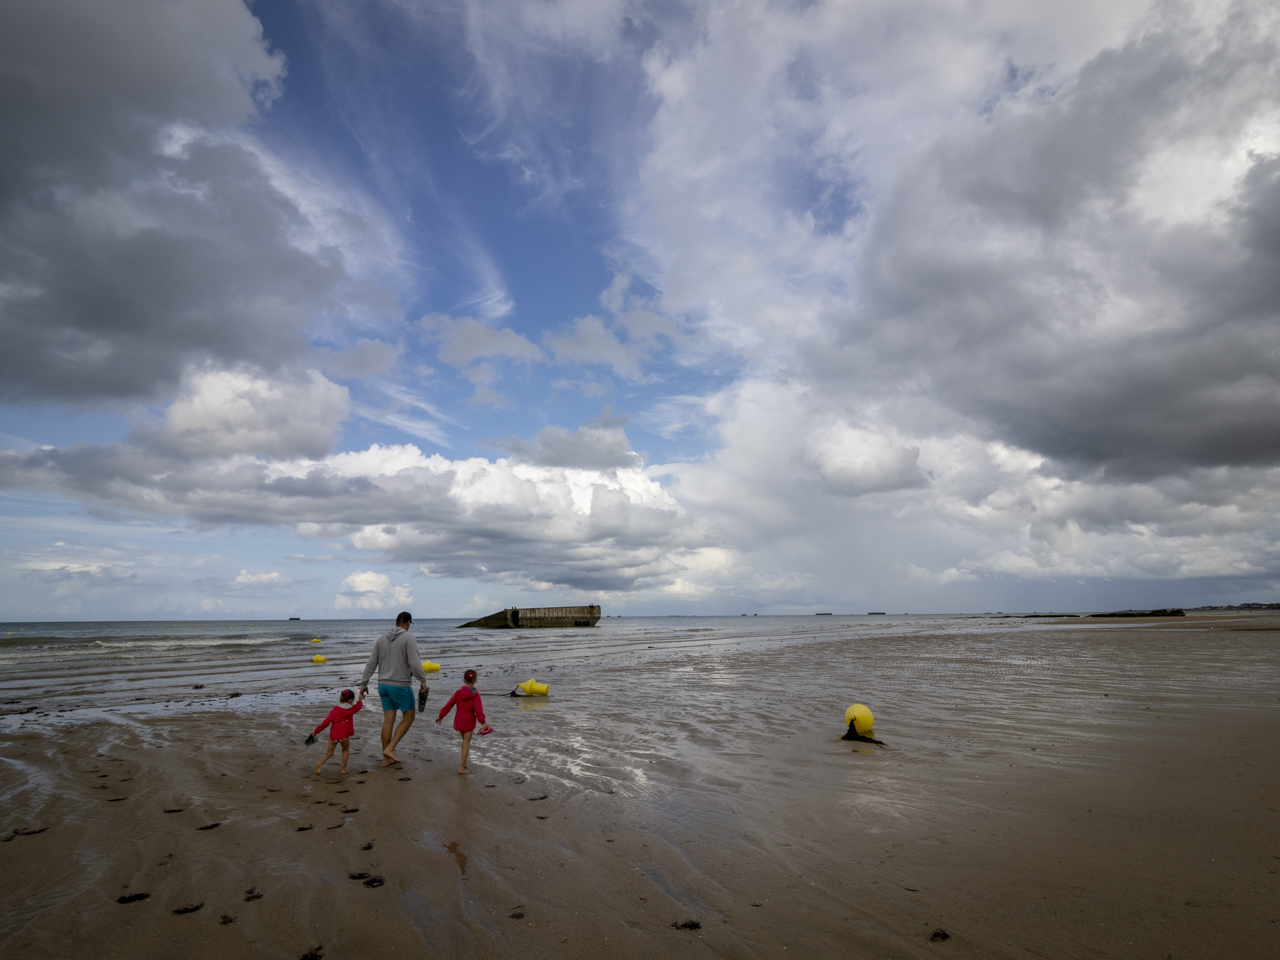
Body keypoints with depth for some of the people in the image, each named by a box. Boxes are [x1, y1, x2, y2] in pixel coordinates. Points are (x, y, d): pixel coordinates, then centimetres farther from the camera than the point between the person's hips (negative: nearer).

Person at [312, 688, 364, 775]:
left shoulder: (334, 710, 3)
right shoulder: (351, 709, 4)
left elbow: (326, 722, 0)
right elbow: (359, 706, 27)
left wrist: (315, 731, 9)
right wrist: (360, 699, 46)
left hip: (333, 735, 2)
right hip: (344, 735, -1)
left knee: (329, 753, 16)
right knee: (345, 750, 21)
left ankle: (319, 764, -9)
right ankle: (343, 769, 19)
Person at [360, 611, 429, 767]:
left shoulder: (381, 639, 7)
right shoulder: (409, 638, -12)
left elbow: (371, 664, 7)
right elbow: (414, 663, -19)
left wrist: (363, 684, 14)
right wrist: (423, 680, -5)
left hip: (383, 685, 6)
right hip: (401, 685, -6)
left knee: (388, 720, 10)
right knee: (408, 717, 10)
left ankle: (386, 759, 15)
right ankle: (390, 749, 0)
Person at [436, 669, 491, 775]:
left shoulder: (458, 692, -1)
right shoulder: (475, 695, -11)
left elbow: (449, 705, 2)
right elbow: (478, 709, -18)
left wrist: (441, 716, 11)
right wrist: (483, 722, -18)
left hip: (459, 720, 4)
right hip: (469, 720, -4)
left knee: (465, 741, 22)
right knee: (466, 743, 3)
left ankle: (463, 763, 31)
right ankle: (462, 768, 0)